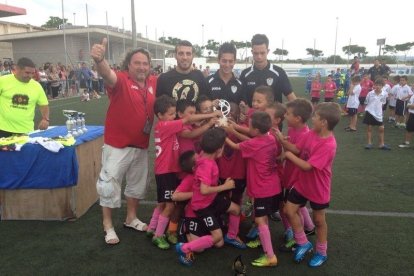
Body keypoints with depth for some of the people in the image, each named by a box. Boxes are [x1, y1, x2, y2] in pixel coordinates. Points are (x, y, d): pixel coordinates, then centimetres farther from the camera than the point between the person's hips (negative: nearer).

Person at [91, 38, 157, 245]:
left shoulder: (153, 83, 1)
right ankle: (108, 226, 18)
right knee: (109, 184, 1)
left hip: (141, 145, 6)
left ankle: (131, 218, 38)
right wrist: (99, 60, -60)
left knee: (137, 184, 18)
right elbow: (107, 74, -39)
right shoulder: (121, 80, -16)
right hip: (117, 144, -6)